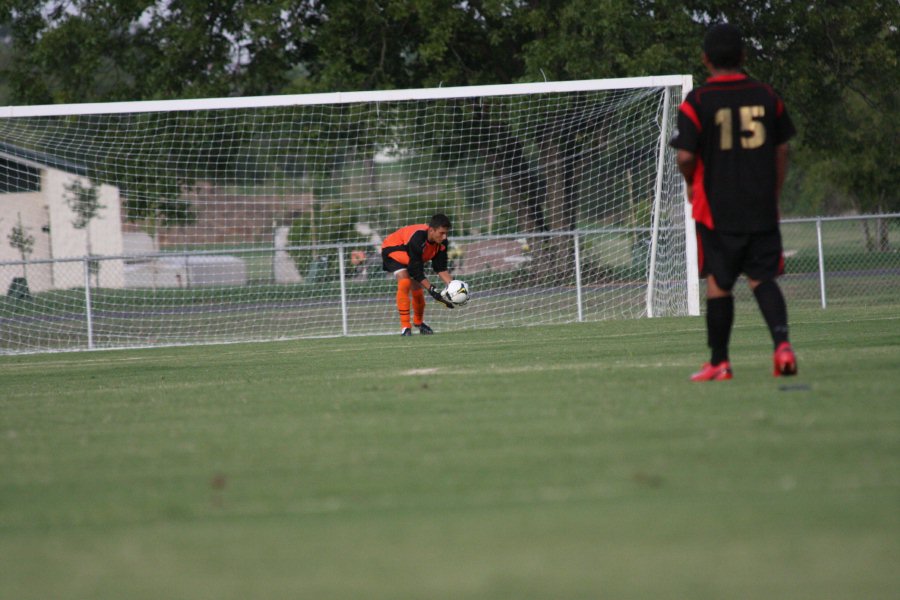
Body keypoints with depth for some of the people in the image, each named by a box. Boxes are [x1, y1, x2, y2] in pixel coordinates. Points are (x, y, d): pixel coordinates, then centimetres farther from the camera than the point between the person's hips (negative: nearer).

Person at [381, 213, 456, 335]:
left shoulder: (442, 243, -21)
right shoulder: (417, 239, -42)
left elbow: (441, 269, -16)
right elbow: (416, 271, -37)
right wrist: (431, 289, -39)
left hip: (412, 257, 7)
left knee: (417, 289, 10)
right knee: (405, 282, -28)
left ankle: (418, 322, 38)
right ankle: (405, 326, -24)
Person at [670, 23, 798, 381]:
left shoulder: (696, 102, -8)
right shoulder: (766, 96, 3)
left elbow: (685, 156, -13)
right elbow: (781, 151, 7)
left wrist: (691, 183, 9)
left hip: (716, 207, -3)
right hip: (762, 209, 3)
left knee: (718, 282, 7)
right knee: (763, 278, 6)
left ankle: (719, 363, 13)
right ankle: (782, 343, -16)